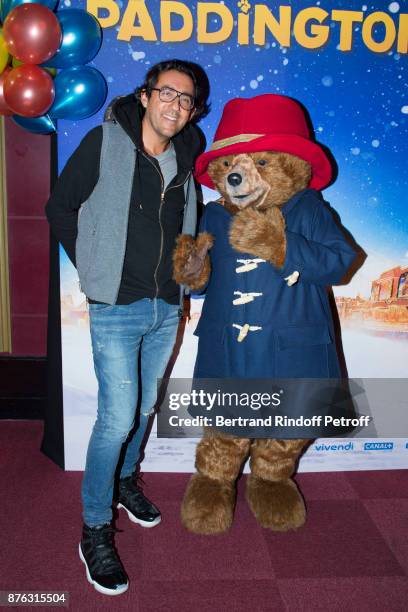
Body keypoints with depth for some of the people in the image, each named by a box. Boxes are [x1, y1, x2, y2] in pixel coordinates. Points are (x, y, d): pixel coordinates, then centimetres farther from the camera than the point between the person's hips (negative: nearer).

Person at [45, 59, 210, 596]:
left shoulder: (188, 154, 5)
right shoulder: (105, 143, -9)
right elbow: (61, 206, -2)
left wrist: (187, 263, 6)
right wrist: (93, 265, -2)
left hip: (167, 308, 5)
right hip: (116, 308, -5)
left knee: (144, 407, 18)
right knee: (118, 418, -6)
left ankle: (125, 480, 44)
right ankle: (95, 531, 13)